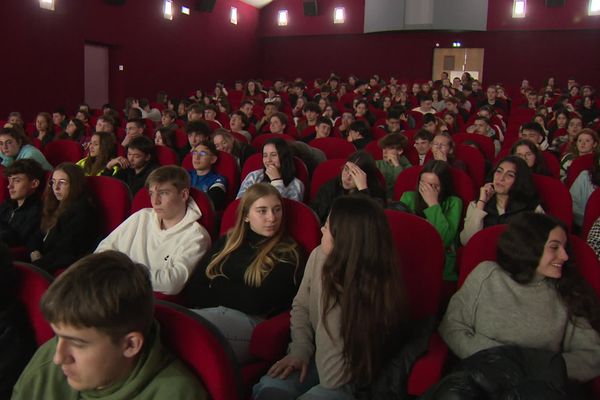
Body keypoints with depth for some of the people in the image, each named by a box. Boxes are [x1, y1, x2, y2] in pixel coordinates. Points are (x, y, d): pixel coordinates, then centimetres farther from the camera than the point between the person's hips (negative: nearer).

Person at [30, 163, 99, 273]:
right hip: (46, 262, 8)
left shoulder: (81, 210, -9)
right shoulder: (55, 207, 19)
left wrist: (37, 264, -15)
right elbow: (38, 236, 20)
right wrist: (34, 252, 0)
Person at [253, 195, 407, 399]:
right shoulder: (319, 256, -10)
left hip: (355, 380, -4)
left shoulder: (377, 289, -27)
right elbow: (301, 306, 9)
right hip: (317, 357, 4)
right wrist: (300, 350, -6)